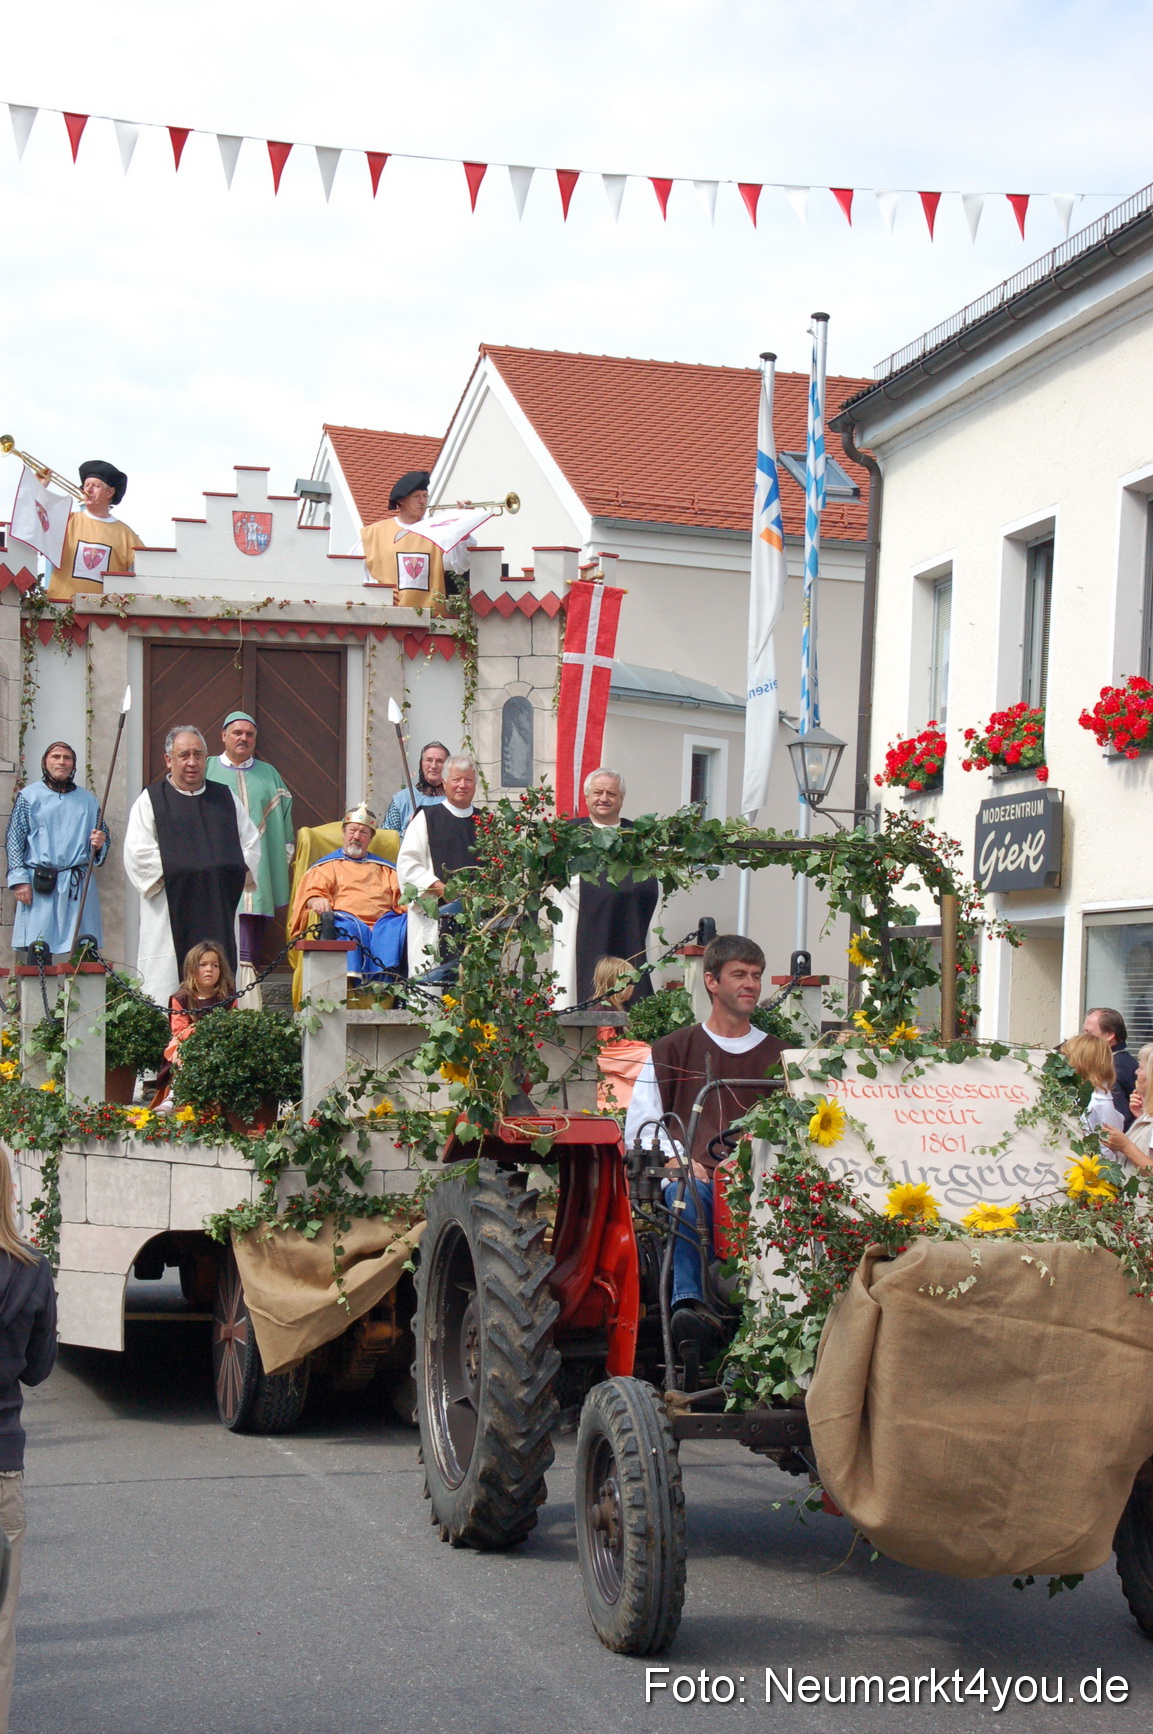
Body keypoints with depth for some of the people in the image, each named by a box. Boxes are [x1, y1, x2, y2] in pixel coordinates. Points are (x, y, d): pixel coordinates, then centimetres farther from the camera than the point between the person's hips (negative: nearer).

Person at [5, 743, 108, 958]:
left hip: (78, 884, 2)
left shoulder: (88, 800, 16)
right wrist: (19, 879, -8)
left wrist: (100, 843, -3)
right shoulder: (29, 796, 8)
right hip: (40, 884, -2)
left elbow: (103, 835, 22)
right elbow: (14, 840, 3)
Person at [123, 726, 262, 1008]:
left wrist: (231, 874, -2)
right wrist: (177, 871, -12)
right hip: (172, 913, -3)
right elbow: (138, 854, -4)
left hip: (219, 913, 3)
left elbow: (252, 843, 14)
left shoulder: (226, 798, 16)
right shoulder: (151, 801, 6)